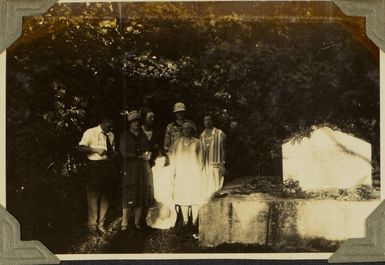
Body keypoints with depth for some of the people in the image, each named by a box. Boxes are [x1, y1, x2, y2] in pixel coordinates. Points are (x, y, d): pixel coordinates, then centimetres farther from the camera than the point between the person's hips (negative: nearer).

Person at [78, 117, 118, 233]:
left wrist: (114, 154, 0)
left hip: (107, 166, 5)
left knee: (105, 195, 7)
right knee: (93, 194, -3)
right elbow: (81, 148, -7)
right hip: (94, 166, -5)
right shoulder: (90, 132, -2)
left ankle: (101, 223, 18)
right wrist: (95, 150, -18)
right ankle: (92, 224, 7)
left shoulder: (111, 135, 14)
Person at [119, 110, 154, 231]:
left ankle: (137, 222, 2)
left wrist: (147, 155, -2)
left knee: (141, 195, -2)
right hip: (129, 167, -4)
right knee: (128, 195, -9)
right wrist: (140, 156, -9)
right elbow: (124, 153, -5)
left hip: (143, 167, 4)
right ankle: (124, 223, -9)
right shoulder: (124, 135, 4)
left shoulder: (143, 135, 17)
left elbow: (147, 150, 21)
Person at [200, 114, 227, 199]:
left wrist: (222, 166, -8)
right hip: (204, 166, 4)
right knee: (205, 189, 2)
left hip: (215, 166, -4)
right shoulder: (202, 135, 13)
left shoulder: (219, 134, -1)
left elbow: (222, 150, -1)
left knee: (215, 189, -7)